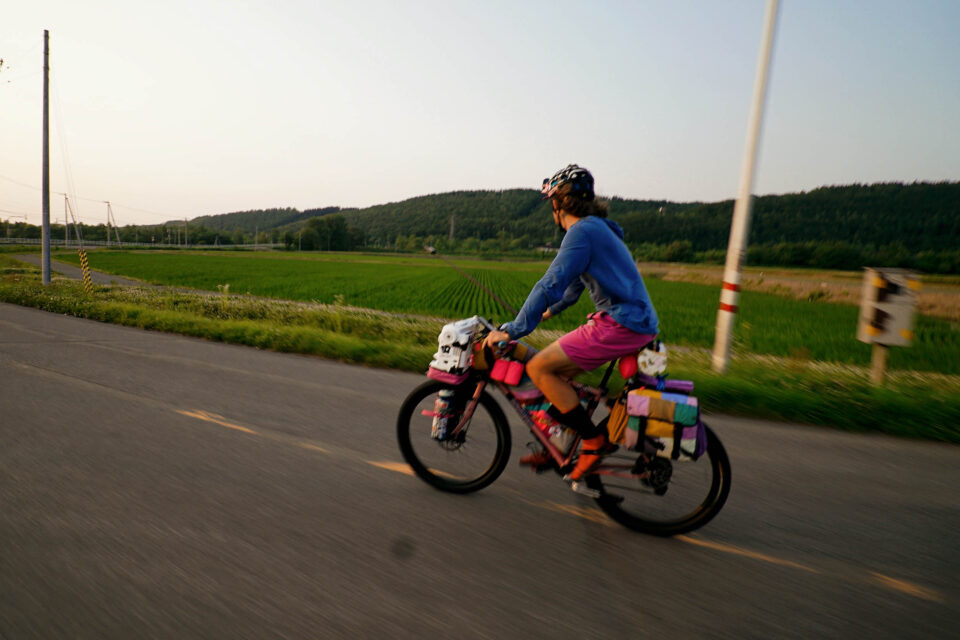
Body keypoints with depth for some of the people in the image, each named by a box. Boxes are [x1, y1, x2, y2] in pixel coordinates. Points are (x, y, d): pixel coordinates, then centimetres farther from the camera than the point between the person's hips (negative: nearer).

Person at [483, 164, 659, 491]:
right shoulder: (596, 228, 19)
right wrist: (550, 311, 44)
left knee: (539, 367, -10)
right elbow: (575, 282, 31)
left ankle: (595, 440, -1)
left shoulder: (582, 231, -13)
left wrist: (512, 331, -19)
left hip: (620, 324, -10)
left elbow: (551, 285, -22)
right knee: (557, 371, 16)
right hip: (637, 320, 10)